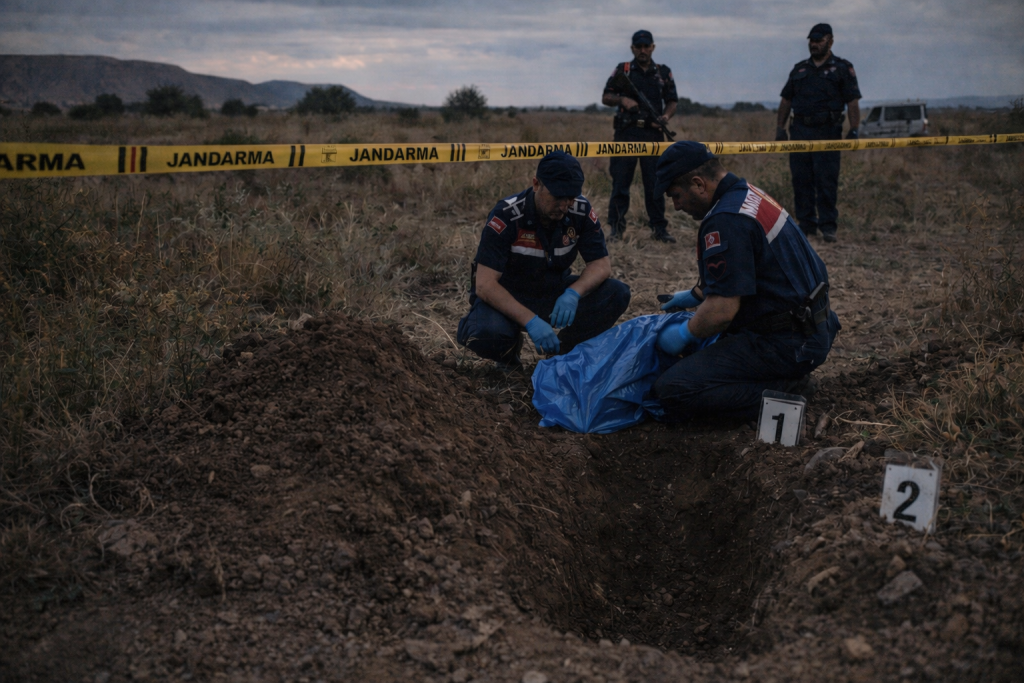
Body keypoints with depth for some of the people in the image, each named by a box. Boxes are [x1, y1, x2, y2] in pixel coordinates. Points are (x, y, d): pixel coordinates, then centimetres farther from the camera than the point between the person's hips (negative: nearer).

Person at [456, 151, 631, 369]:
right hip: (506, 299, -4)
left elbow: (601, 264, -7)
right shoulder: (506, 216, -26)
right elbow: (485, 284, -30)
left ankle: (563, 347, 7)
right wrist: (530, 321, -41)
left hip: (554, 292, 4)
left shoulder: (581, 212, -13)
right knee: (485, 332, -38)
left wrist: (573, 293, -30)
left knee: (617, 294, -18)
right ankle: (510, 349, 2)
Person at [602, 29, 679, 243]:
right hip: (626, 133, -1)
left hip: (653, 134, 1)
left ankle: (659, 227, 8)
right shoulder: (622, 71, 8)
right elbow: (606, 97, 8)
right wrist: (623, 100, -11)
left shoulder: (664, 73, 12)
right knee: (620, 182, -1)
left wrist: (666, 116, -8)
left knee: (655, 184, 2)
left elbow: (672, 101, 13)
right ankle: (616, 227, 6)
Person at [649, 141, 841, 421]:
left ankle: (782, 393, -10)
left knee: (671, 390, -19)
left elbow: (722, 310, -25)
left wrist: (685, 334, -8)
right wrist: (696, 295, 28)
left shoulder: (726, 220, -22)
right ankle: (786, 379, 14)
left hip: (785, 343, -11)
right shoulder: (747, 194, 10)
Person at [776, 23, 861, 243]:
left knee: (826, 180, -7)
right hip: (799, 131, 4)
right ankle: (806, 223, 12)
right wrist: (780, 128, 9)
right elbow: (786, 101, 18)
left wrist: (853, 131, -12)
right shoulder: (799, 69, 16)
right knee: (801, 180, 4)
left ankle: (828, 225, -2)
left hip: (827, 133, -4)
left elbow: (853, 103, -2)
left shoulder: (842, 69, 4)